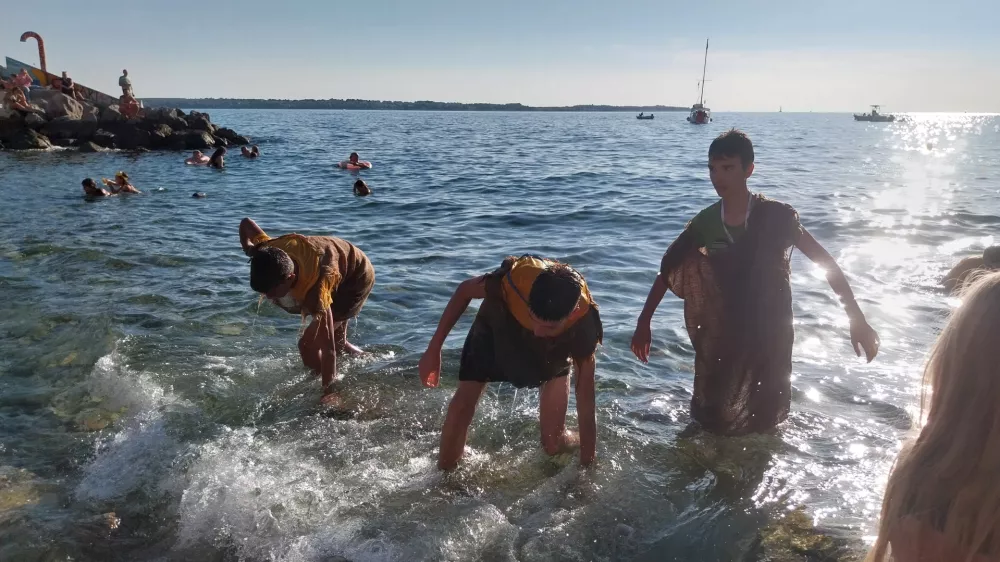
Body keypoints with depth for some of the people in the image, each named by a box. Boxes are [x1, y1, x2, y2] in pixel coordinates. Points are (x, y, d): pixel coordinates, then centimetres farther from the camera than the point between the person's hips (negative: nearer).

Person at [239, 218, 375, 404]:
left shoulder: (315, 289, -44)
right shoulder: (268, 253, -29)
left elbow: (327, 348, -38)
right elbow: (246, 223, -6)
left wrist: (328, 392, -34)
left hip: (357, 277, -8)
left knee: (308, 344, -13)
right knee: (338, 342, 24)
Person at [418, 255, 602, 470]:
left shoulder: (584, 323, -39)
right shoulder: (514, 280, -43)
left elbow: (586, 402, -27)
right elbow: (464, 291, -18)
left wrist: (588, 464, -23)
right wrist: (434, 349, -14)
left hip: (552, 353, 0)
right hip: (497, 328, 1)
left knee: (554, 443, -4)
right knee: (462, 405, -14)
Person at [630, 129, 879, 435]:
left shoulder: (777, 216, -16)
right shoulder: (705, 222, -9)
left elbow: (827, 263, -13)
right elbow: (668, 272, -3)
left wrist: (857, 320, -18)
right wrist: (643, 323, -7)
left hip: (768, 333, -1)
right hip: (723, 331, 2)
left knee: (764, 420, 14)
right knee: (714, 419, 10)